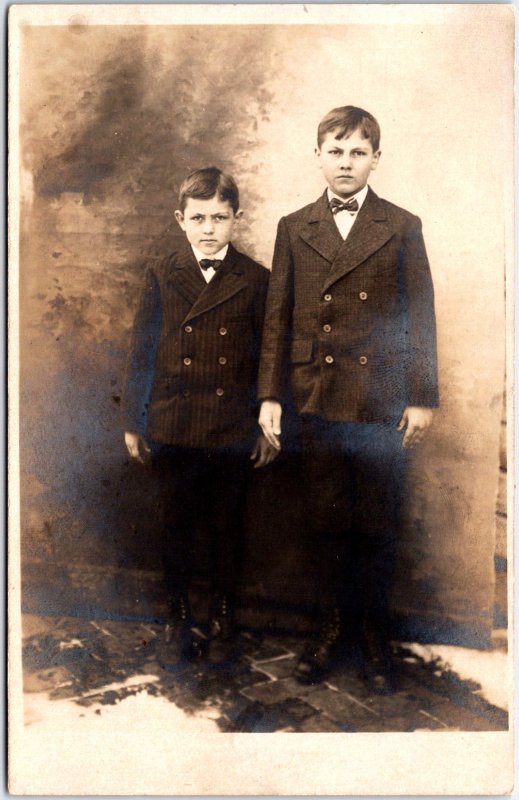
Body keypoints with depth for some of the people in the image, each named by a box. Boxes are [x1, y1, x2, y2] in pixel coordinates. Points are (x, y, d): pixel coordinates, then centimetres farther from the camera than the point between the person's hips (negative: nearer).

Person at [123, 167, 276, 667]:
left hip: (232, 430, 0)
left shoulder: (255, 280, 2)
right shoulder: (160, 275, 3)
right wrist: (133, 422, 4)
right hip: (173, 428, 1)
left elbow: (268, 358, 4)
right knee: (177, 527, 11)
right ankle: (178, 622, 28)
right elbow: (141, 351, 5)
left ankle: (222, 623, 28)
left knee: (226, 529, 10)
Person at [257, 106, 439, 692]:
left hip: (382, 400, -1)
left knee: (378, 527, 7)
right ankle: (333, 629, 27)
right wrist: (270, 394, 2)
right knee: (328, 523, 9)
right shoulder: (294, 228, 9)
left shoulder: (402, 228, 5)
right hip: (318, 396, 1)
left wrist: (422, 398, -1)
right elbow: (278, 316, 7)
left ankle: (374, 636, 25)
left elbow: (420, 317, 3)